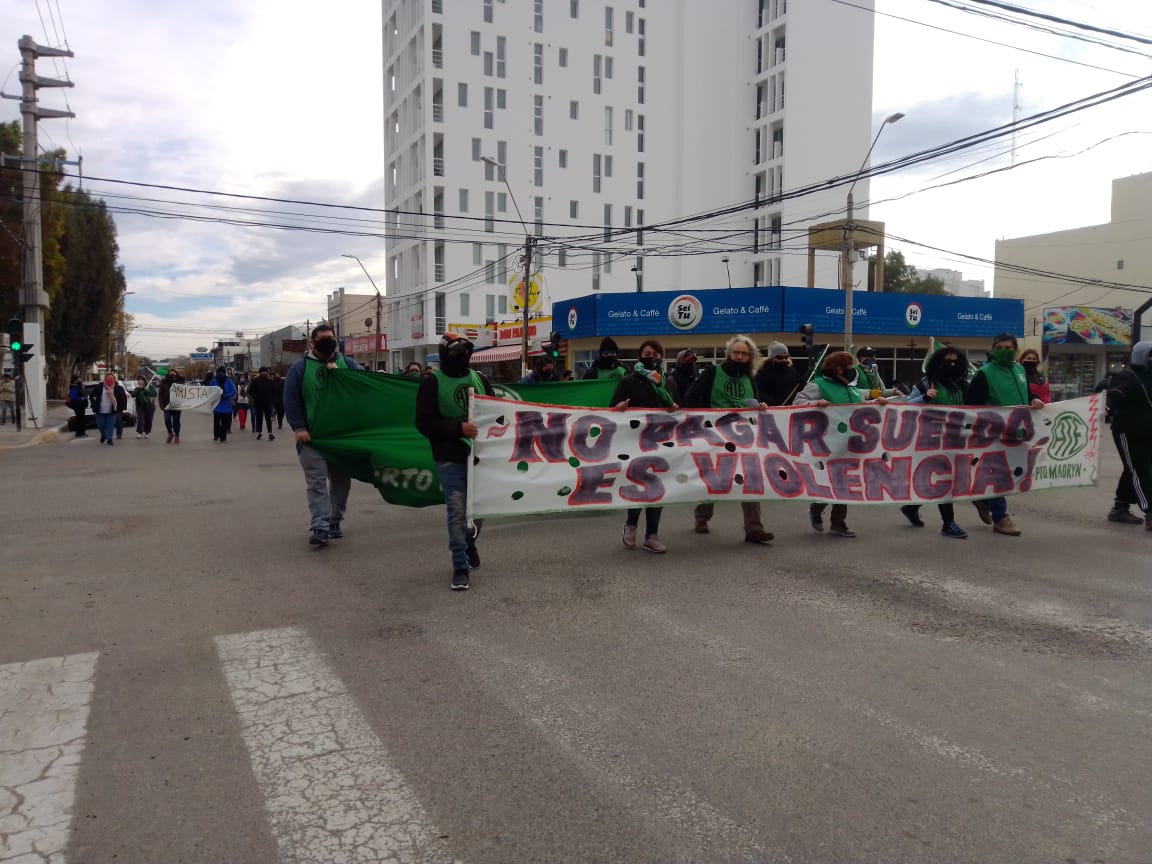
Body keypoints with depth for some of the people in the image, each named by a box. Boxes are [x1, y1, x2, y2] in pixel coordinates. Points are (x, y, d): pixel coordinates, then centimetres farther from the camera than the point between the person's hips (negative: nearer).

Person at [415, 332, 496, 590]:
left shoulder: (480, 379, 11)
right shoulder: (432, 383, -3)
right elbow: (424, 421, -10)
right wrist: (459, 428, -20)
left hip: (480, 454, 4)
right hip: (450, 458, -4)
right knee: (457, 510, -8)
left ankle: (469, 543, 41)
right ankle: (460, 568, 3)